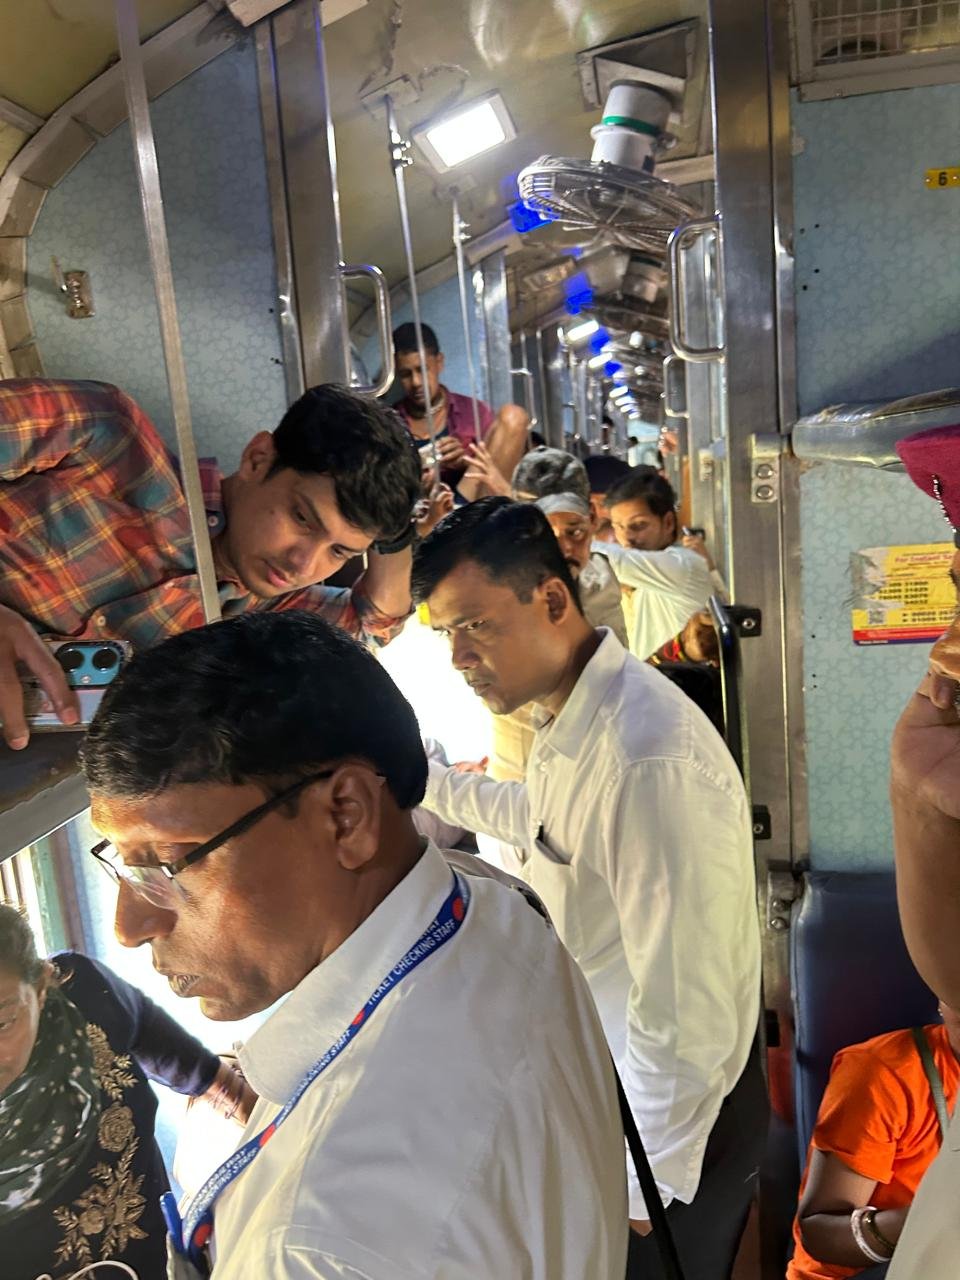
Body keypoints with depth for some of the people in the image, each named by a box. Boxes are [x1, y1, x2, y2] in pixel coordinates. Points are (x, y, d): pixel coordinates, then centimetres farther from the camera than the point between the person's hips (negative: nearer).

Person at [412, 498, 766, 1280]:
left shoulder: (649, 760, -35)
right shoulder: (577, 714, -3)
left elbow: (685, 1014, -31)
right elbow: (543, 819, 18)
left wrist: (639, 1186, -17)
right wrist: (419, 780, 25)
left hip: (672, 1112, -8)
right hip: (615, 1081, 8)